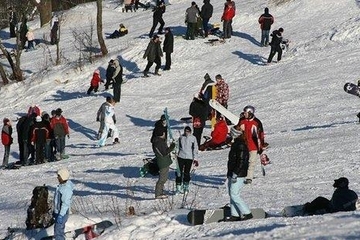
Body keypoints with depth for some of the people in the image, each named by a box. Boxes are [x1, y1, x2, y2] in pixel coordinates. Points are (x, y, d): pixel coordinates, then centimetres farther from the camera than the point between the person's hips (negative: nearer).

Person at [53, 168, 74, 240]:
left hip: (62, 213, -10)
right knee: (58, 229, 19)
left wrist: (61, 215, -27)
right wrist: (55, 211, 24)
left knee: (58, 231, -7)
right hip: (58, 211, 10)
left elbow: (65, 203, -26)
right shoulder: (61, 185, 7)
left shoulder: (67, 189, -25)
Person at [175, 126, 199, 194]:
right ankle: (178, 187, 1)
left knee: (187, 173, -1)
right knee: (179, 172, -4)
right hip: (181, 156, 2)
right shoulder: (181, 137, 7)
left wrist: (195, 159, -2)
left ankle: (186, 187, 12)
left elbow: (195, 148, 1)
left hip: (189, 158, -2)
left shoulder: (193, 138, 0)